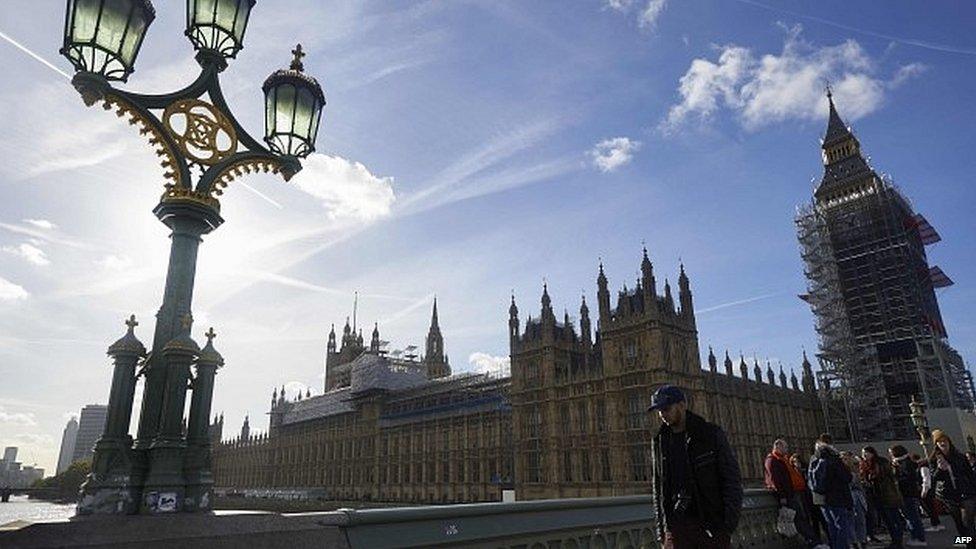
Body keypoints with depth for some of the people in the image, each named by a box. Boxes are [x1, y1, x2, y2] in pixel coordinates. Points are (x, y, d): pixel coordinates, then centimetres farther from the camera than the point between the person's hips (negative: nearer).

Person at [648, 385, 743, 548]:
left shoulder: (711, 434, -1)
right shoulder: (659, 441, 8)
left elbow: (732, 478, -1)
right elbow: (656, 485, 11)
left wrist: (730, 521, -9)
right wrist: (661, 527, 5)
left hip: (713, 523, -2)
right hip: (676, 525, 2)